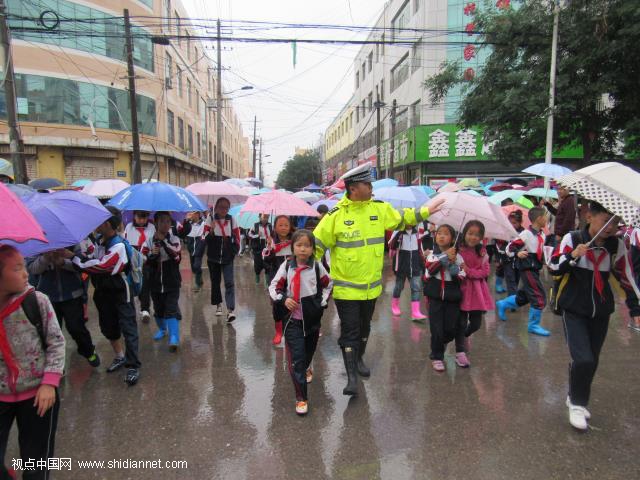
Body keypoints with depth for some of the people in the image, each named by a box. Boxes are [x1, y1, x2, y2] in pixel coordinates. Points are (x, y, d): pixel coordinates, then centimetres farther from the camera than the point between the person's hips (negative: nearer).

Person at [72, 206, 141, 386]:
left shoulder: (118, 246, -24)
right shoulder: (99, 241, 1)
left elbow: (100, 266, -31)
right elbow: (88, 258, 3)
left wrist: (74, 258, -28)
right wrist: (75, 257, -15)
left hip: (120, 292, -8)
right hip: (103, 291, 8)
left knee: (128, 328, -5)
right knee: (107, 326, 16)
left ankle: (133, 366, 2)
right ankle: (120, 357, 35)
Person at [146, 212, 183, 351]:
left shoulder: (174, 240, -4)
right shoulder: (150, 241, 0)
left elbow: (177, 257, -19)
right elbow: (145, 262, -2)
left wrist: (164, 242, -23)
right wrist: (152, 255, -23)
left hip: (172, 282, -3)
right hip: (155, 282, 3)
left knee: (171, 309, -10)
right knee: (158, 308, 17)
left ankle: (174, 338, -11)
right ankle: (162, 329, 42)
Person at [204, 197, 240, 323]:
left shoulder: (232, 220, 1)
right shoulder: (210, 219, -3)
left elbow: (237, 237, 6)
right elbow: (206, 239, -8)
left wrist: (235, 251, -1)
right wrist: (211, 231, -26)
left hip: (228, 257, -1)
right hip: (213, 257, 1)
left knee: (229, 283, -10)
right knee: (215, 282, 14)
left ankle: (230, 310, -15)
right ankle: (218, 304, 31)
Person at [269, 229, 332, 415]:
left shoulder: (317, 267, -6)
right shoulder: (286, 266, -7)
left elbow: (328, 284, 9)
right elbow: (274, 287, 0)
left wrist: (322, 302, 0)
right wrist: (283, 299, -16)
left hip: (312, 317, 2)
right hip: (292, 318, -2)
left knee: (309, 351, 23)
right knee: (296, 358, -8)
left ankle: (306, 368, 57)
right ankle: (301, 398, 2)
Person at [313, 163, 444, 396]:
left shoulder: (380, 208, 0)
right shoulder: (336, 215, -15)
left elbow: (402, 219, 18)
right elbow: (317, 244, -11)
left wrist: (426, 211, 17)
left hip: (371, 285, 5)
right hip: (346, 287, -5)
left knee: (364, 327, 22)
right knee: (350, 331, 0)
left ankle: (359, 359, 45)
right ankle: (351, 376, 12)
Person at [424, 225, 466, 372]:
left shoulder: (457, 257, 1)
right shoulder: (432, 254, 1)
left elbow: (461, 278, -4)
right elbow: (431, 269, -17)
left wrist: (452, 264, -17)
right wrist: (446, 256, -21)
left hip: (452, 297, 1)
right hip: (436, 296, -1)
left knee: (451, 328, 5)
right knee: (436, 328, 1)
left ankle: (442, 342, 39)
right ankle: (436, 357, 19)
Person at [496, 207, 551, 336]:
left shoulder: (542, 235, 9)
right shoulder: (526, 234, -16)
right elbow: (510, 248, -15)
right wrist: (517, 253, -32)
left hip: (535, 269, 9)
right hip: (527, 269, -9)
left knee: (523, 297, 17)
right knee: (539, 298, -7)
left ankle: (502, 304, 38)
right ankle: (533, 325, 7)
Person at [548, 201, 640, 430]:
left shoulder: (617, 245, -4)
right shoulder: (572, 239, -13)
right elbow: (553, 267, -11)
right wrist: (573, 256, -27)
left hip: (601, 311, 4)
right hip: (574, 310, -4)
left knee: (592, 361, 12)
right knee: (583, 359, -13)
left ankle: (575, 398, 36)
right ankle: (577, 403, 12)